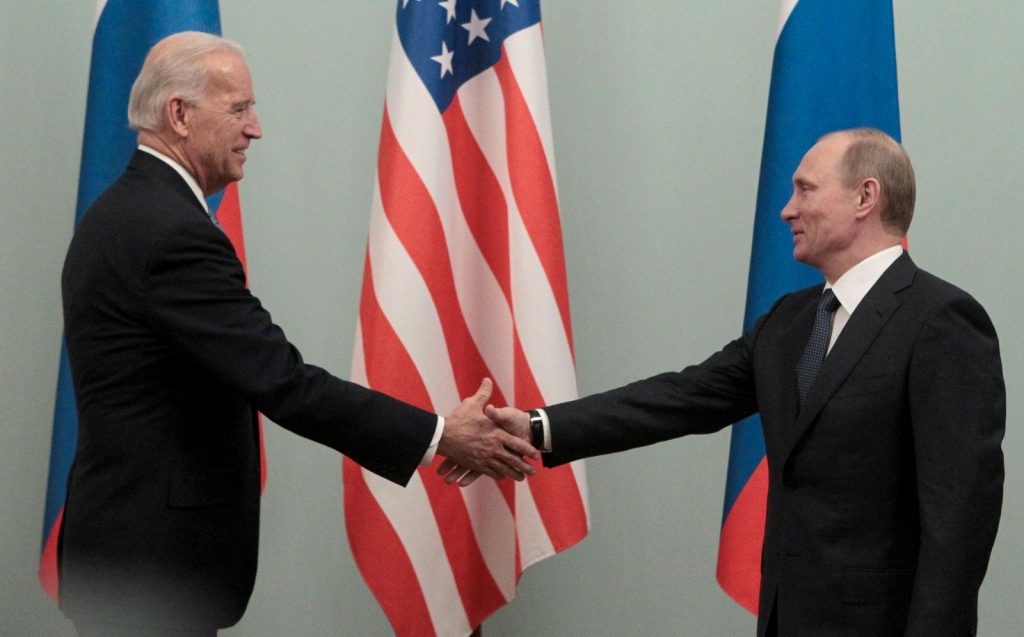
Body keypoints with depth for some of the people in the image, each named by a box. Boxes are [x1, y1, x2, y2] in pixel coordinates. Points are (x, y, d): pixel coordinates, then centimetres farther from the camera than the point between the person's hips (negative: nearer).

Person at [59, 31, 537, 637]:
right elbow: (283, 382, -24)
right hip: (156, 563, -10)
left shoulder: (116, 216, 12)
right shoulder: (175, 232, -20)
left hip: (120, 539, 10)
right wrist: (442, 435, -20)